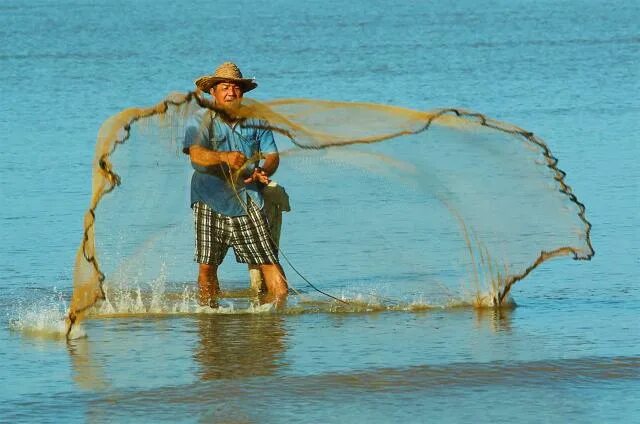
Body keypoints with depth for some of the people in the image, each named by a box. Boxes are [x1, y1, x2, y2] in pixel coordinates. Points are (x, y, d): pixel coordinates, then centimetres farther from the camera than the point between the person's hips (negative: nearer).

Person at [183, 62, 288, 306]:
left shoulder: (255, 121, 10)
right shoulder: (200, 121, 1)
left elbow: (272, 155, 5)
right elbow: (196, 155, -16)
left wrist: (264, 172, -19)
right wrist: (225, 157, -36)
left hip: (247, 201, 1)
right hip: (210, 201, -1)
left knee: (268, 259, -9)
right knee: (207, 266, 1)